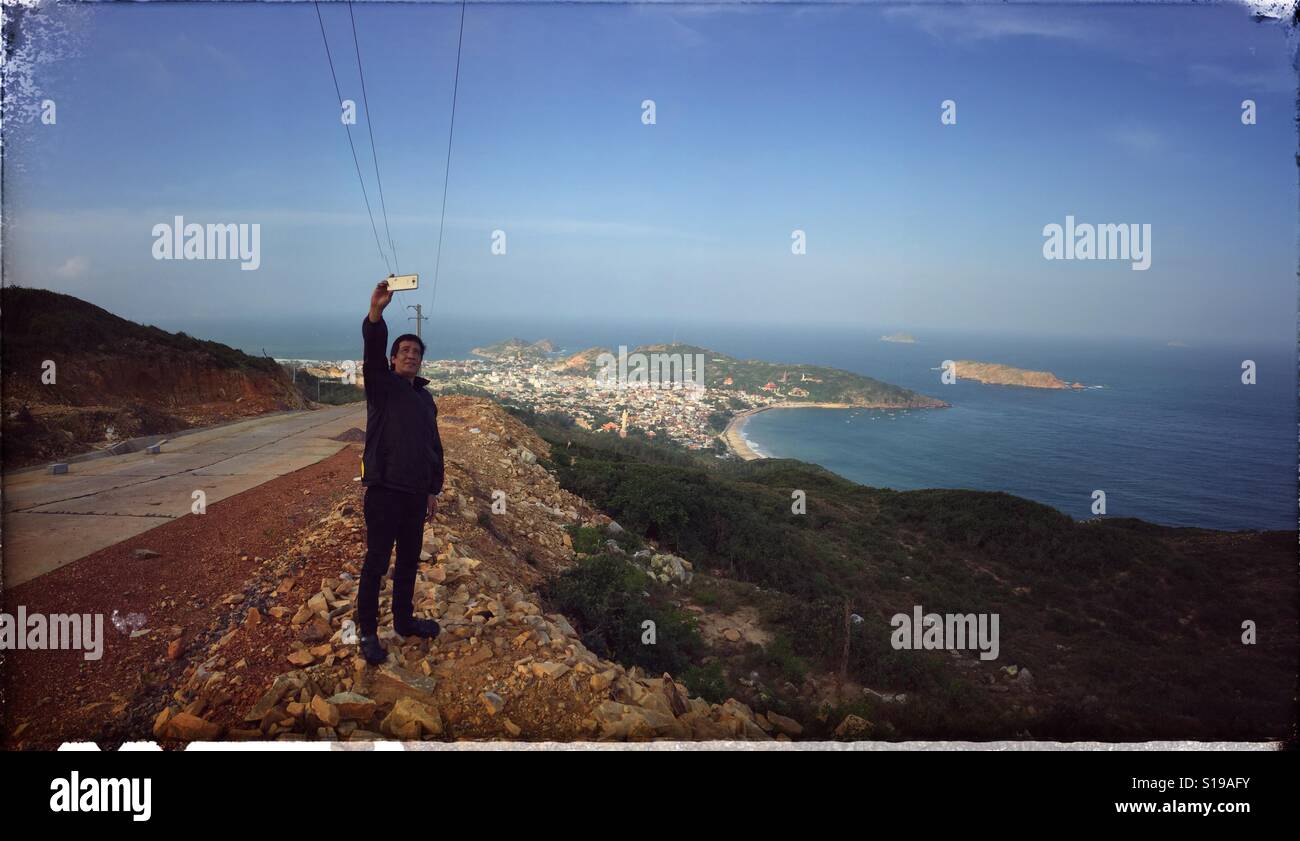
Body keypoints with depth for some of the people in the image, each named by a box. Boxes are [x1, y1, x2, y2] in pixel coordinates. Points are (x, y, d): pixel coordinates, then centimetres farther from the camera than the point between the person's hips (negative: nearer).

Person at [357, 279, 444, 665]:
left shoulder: (426, 398, 15)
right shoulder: (381, 385, -1)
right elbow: (372, 351, -22)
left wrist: (434, 489, 14)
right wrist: (375, 313, -38)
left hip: (416, 492, 6)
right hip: (384, 490, -6)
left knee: (409, 560, 16)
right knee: (377, 562, 0)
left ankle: (404, 620, 31)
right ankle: (367, 631, 10)